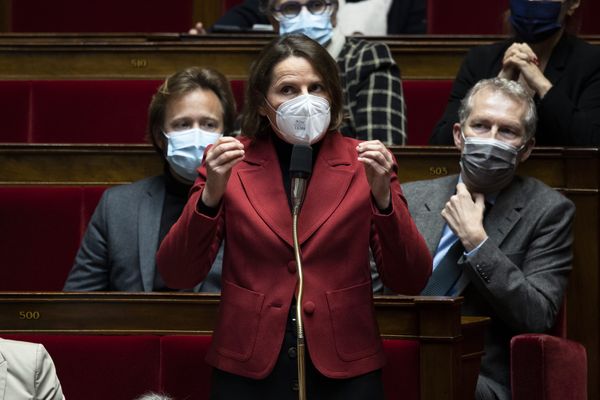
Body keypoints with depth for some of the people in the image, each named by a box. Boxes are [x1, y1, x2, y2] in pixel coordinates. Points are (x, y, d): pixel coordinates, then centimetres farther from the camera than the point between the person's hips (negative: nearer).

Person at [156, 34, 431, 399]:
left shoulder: (365, 163, -1)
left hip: (344, 371, 0)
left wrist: (383, 196, -19)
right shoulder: (229, 162, 0)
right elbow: (177, 276, -6)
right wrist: (211, 194, -20)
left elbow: (412, 282, -5)